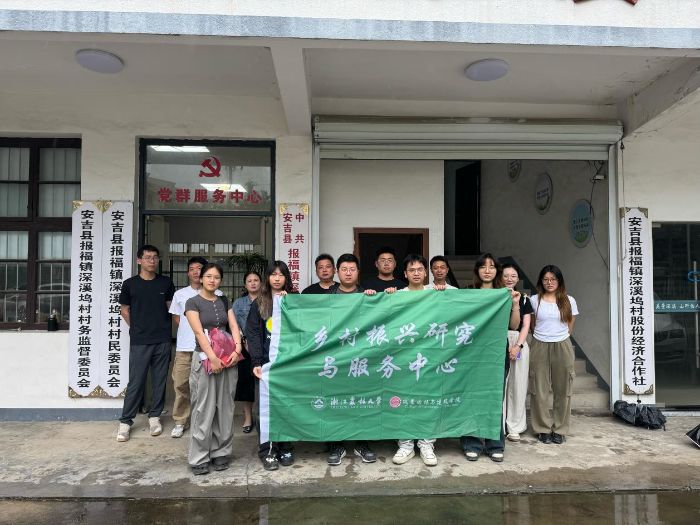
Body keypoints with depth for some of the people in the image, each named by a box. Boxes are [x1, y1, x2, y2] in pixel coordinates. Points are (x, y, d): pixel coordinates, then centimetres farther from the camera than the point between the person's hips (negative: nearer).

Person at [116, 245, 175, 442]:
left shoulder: (166, 282, 4)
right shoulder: (130, 284, 0)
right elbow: (124, 309, 10)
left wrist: (164, 329, 8)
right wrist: (137, 329, 9)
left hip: (163, 340, 2)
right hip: (139, 342, -2)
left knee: (159, 380, 8)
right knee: (135, 382, 1)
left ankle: (154, 416, 21)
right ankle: (125, 422, 12)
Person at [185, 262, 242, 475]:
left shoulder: (224, 301, 12)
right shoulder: (193, 302, -2)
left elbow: (234, 327, 5)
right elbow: (199, 332, -12)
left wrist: (237, 350, -12)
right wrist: (213, 358, -21)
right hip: (205, 358, -4)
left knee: (225, 408, 8)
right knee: (204, 409, -1)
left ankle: (221, 453, 19)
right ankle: (199, 458, 10)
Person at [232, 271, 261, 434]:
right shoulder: (239, 303, 12)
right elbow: (234, 325, 4)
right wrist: (244, 341, -7)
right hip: (246, 347, 1)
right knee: (245, 380, 3)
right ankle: (247, 416, 17)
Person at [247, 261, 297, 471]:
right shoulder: (259, 303, 9)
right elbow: (253, 334, 1)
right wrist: (256, 362, -10)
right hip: (266, 362, 0)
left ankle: (285, 448, 17)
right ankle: (267, 451, 10)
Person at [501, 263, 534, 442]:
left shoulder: (524, 299, 11)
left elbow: (526, 325, 5)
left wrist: (518, 345, -8)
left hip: (519, 342, 2)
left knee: (518, 386, 3)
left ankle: (514, 428, 15)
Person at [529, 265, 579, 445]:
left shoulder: (569, 301, 4)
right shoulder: (534, 300, 2)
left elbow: (570, 327, 10)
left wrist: (559, 337, 7)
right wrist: (542, 336, 6)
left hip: (562, 347, 1)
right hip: (539, 347, 0)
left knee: (562, 390, 4)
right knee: (539, 390, 1)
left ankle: (560, 430, 16)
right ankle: (543, 429, 12)